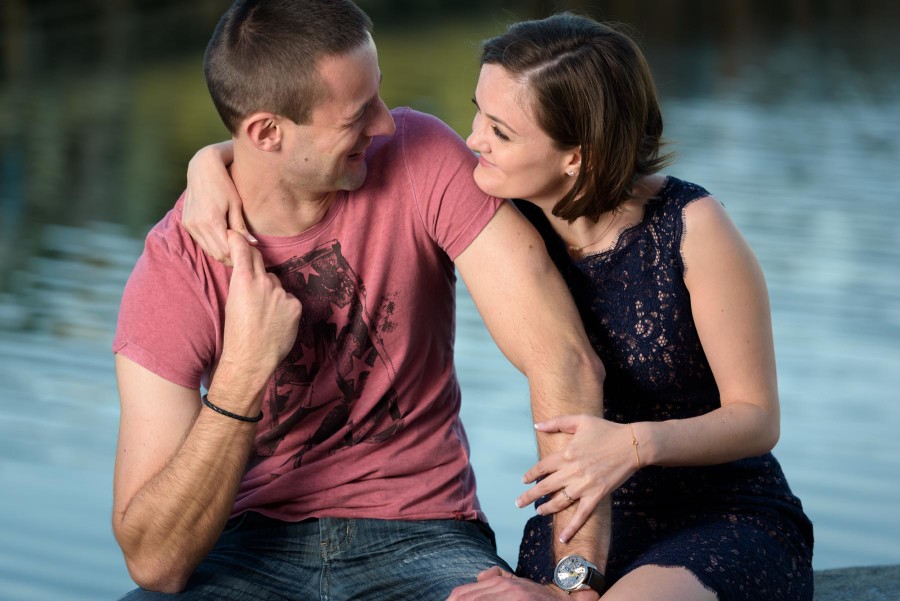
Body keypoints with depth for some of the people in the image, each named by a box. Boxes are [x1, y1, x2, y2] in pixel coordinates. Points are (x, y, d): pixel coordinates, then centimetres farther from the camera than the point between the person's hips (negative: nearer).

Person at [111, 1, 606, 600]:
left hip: (421, 540, 1)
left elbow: (566, 362, -16)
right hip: (259, 544, 0)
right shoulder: (173, 273, -13)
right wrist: (242, 370, -27)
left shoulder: (419, 159, -11)